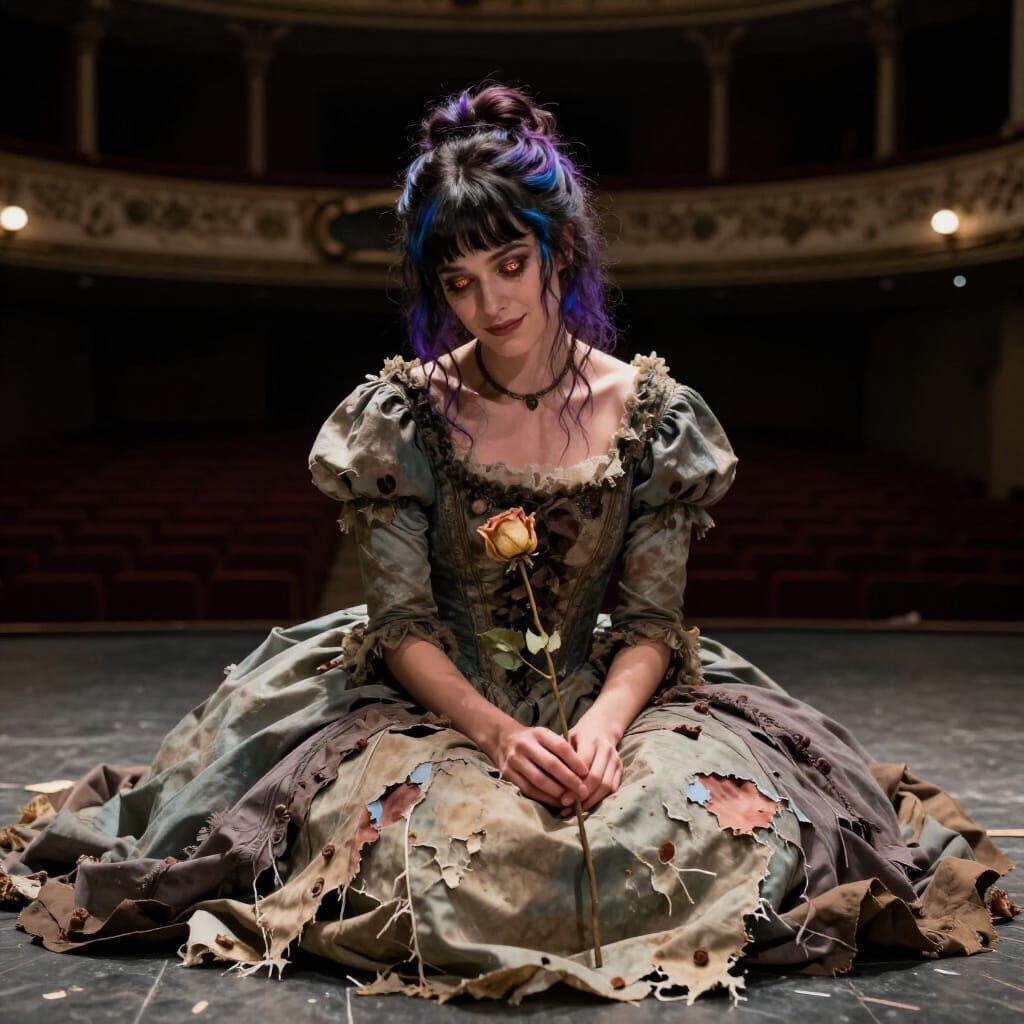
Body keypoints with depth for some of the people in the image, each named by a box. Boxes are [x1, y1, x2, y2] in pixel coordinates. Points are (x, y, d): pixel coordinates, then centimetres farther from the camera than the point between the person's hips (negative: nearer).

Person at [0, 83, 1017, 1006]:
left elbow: (652, 622, -4)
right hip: (435, 702, -1)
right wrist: (498, 733, -23)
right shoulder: (400, 415, -5)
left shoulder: (652, 413, -4)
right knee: (422, 833, -30)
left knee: (716, 816, -22)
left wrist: (601, 722, -23)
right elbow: (402, 623, -8)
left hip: (603, 693, 2)